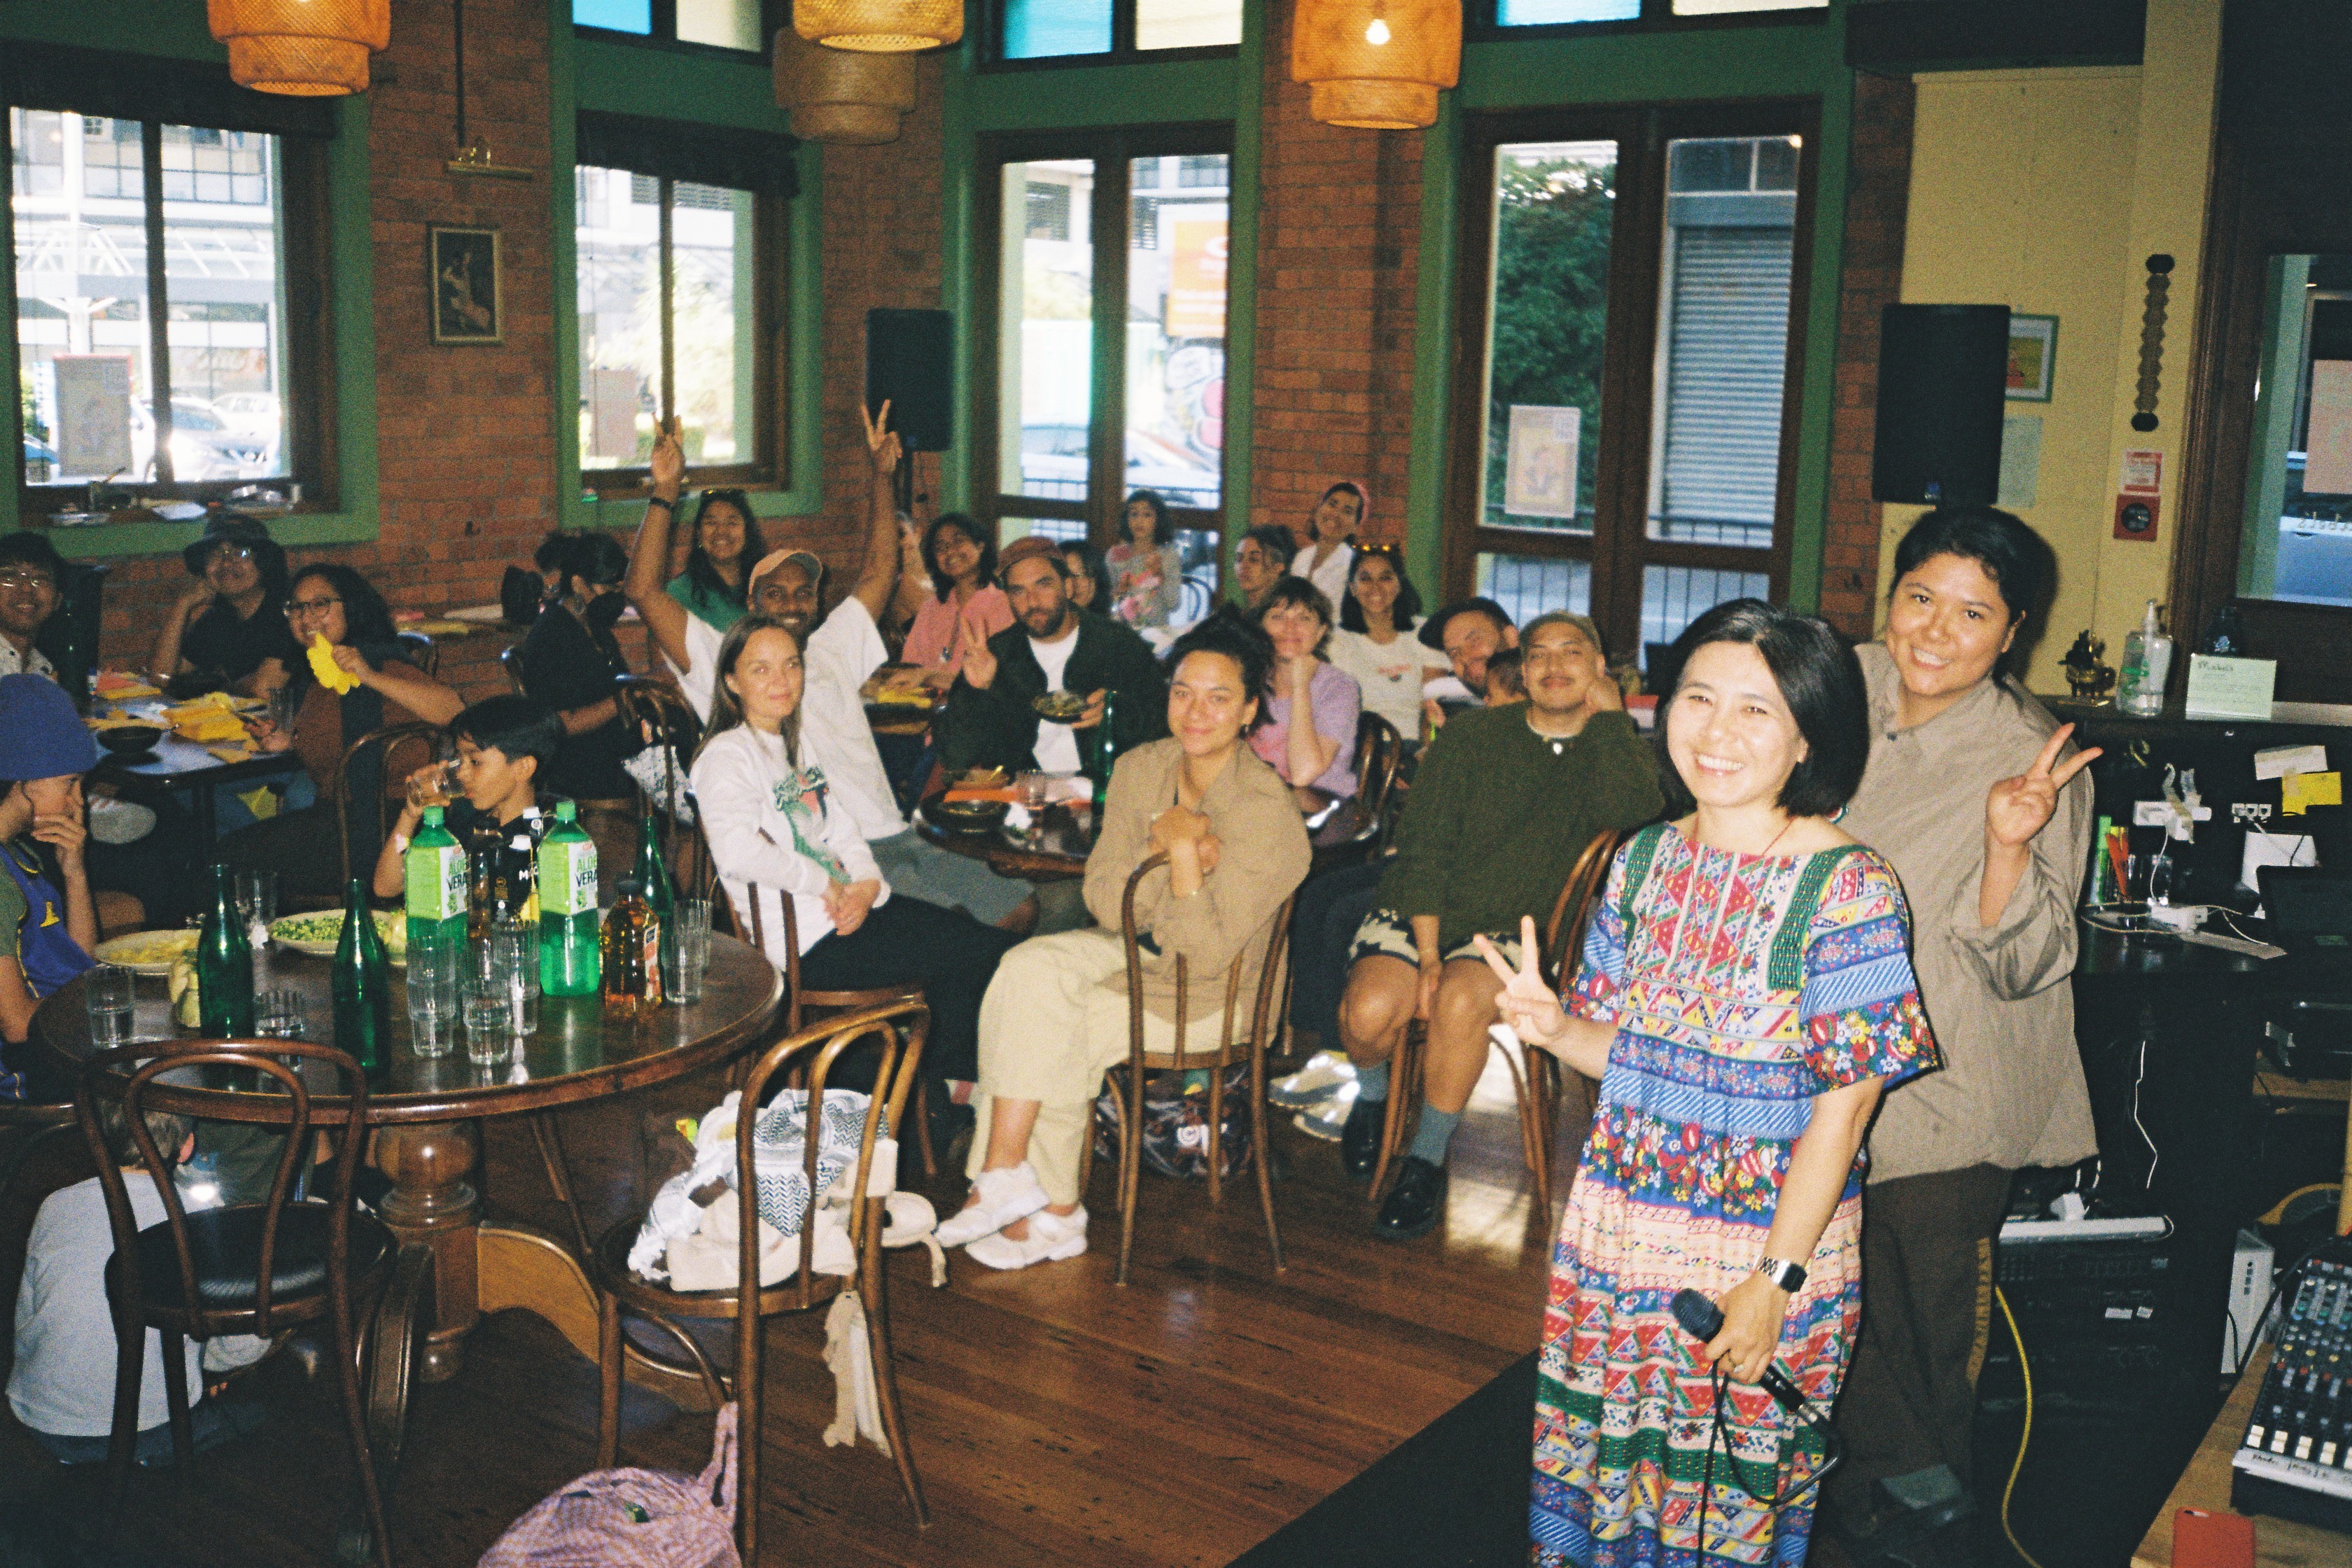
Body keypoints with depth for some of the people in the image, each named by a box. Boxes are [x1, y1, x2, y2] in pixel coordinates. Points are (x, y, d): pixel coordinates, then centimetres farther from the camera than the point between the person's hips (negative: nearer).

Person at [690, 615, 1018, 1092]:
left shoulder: (793, 744, 19)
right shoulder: (726, 757, -11)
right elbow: (737, 852, -29)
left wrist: (867, 884, -5)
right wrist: (826, 883, -19)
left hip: (844, 906, 9)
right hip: (807, 939, -9)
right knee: (988, 954, -10)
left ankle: (938, 1088, 16)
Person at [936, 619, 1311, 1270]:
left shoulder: (1267, 813, -22)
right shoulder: (1140, 769, -3)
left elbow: (1204, 957, -24)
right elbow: (1103, 899, -6)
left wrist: (1182, 853, -29)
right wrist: (1167, 849, -22)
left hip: (1213, 998, -6)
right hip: (1138, 951, 6)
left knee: (1049, 1029, -19)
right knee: (1031, 968, -21)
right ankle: (1009, 1175, -16)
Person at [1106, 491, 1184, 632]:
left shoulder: (1169, 555, 2)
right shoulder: (1115, 555, 8)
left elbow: (1174, 606, -3)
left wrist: (1160, 575, -14)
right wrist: (1117, 592, -5)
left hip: (1156, 630, -2)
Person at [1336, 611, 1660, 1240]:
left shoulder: (1613, 753, 6)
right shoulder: (1473, 735, 4)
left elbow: (1635, 815, -20)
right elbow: (1423, 845, -2)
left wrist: (1609, 715, -9)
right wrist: (1427, 953, -12)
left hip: (1512, 930, -1)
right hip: (1416, 912, 1)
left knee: (1460, 1001, -34)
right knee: (1371, 1009, -28)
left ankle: (1428, 1159, -12)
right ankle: (1372, 1093, 9)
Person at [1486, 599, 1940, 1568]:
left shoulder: (1849, 889, -15)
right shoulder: (1645, 860, 1)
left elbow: (1843, 1105, -15)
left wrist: (1774, 1281, -16)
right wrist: (1554, 1028, -12)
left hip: (1768, 1243, -4)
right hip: (1620, 1234, 5)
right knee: (1602, 1467, 15)